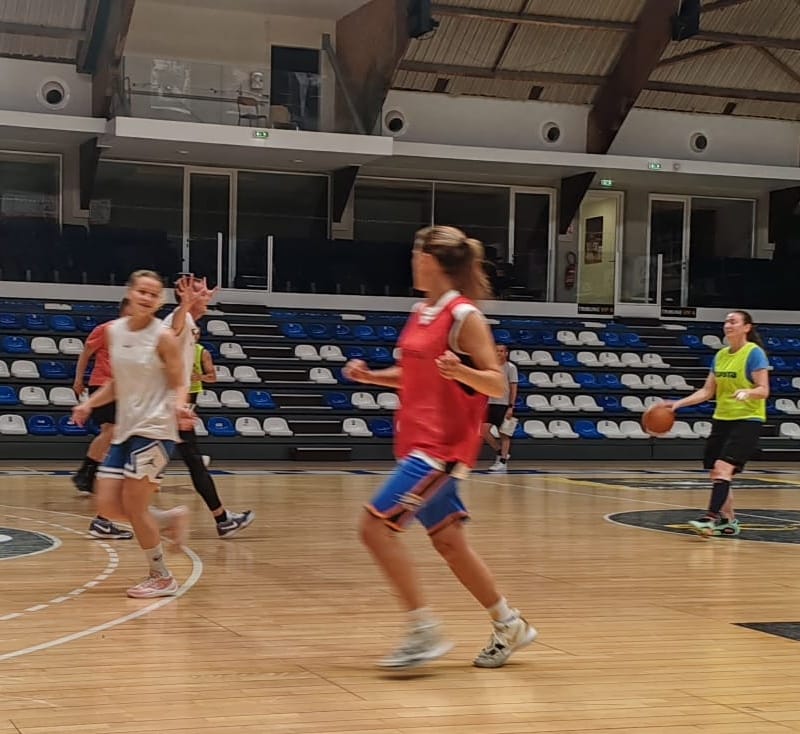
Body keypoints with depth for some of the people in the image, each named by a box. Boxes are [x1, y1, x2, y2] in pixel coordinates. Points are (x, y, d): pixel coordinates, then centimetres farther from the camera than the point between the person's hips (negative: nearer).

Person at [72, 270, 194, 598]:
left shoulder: (163, 336, -10)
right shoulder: (113, 331, 7)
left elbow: (178, 384, -7)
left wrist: (178, 406, -28)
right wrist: (88, 404, 3)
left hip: (154, 429, -7)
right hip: (125, 429, 7)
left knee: (133, 506, -7)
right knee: (107, 505, 1)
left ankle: (162, 578, 10)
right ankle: (170, 519, 25)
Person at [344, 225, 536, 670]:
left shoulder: (464, 316, -13)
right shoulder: (422, 313, 11)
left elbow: (497, 385, -14)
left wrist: (461, 371, -32)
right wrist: (371, 376, 10)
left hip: (443, 446, -9)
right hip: (419, 444, 9)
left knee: (377, 525, -15)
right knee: (448, 542, 12)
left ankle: (425, 632, -9)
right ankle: (509, 625, 26)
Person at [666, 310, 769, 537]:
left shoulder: (754, 353, -9)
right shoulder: (720, 355, 11)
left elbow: (764, 390, -14)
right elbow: (707, 391, 13)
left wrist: (747, 392, -35)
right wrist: (678, 403, 4)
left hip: (747, 420, -8)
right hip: (721, 419, 8)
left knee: (723, 468, -20)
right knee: (716, 473, 7)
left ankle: (711, 518, -26)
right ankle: (729, 520, 18)